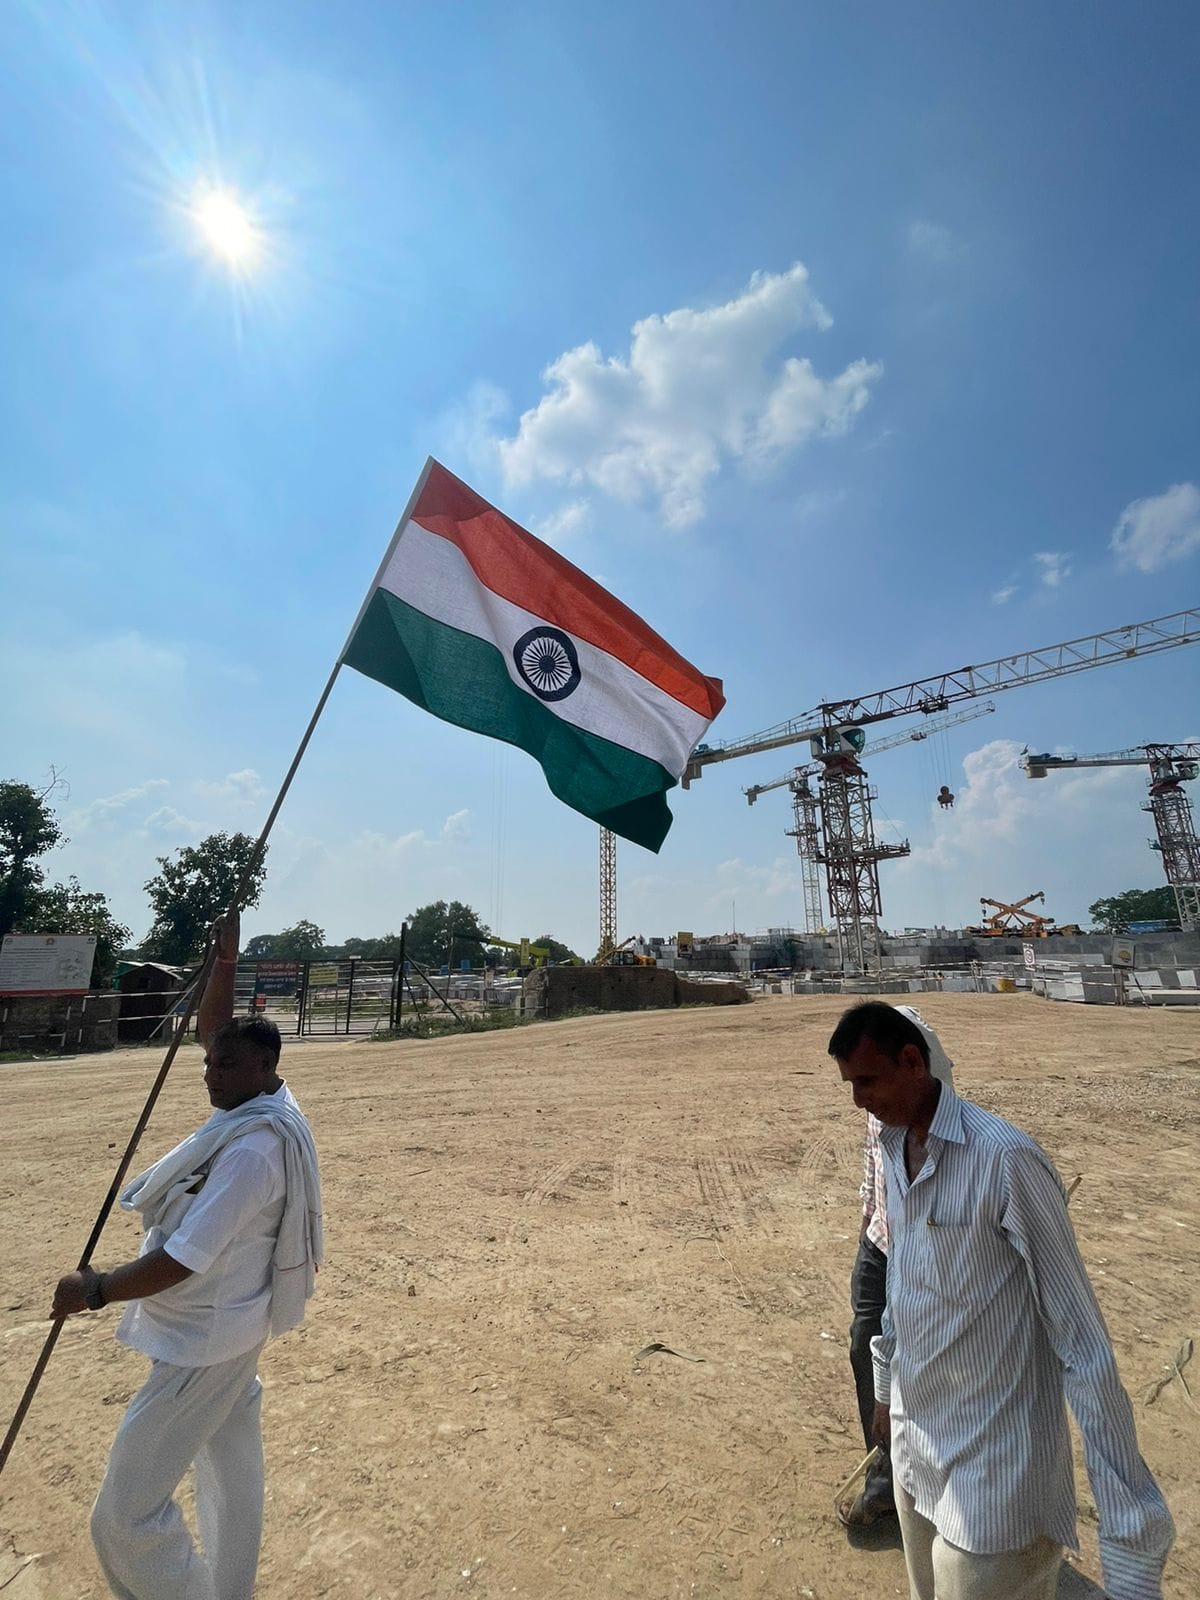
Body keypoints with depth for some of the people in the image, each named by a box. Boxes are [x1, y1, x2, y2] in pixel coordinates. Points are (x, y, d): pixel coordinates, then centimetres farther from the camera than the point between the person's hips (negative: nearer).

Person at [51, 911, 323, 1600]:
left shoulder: (253, 1149, -31)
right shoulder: (256, 1101, -5)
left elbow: (183, 1260, -29)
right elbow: (213, 1030, 8)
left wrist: (95, 1291, -15)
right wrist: (226, 963, -4)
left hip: (203, 1340, -9)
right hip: (228, 1326, 9)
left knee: (127, 1517, 3)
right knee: (232, 1486, 24)